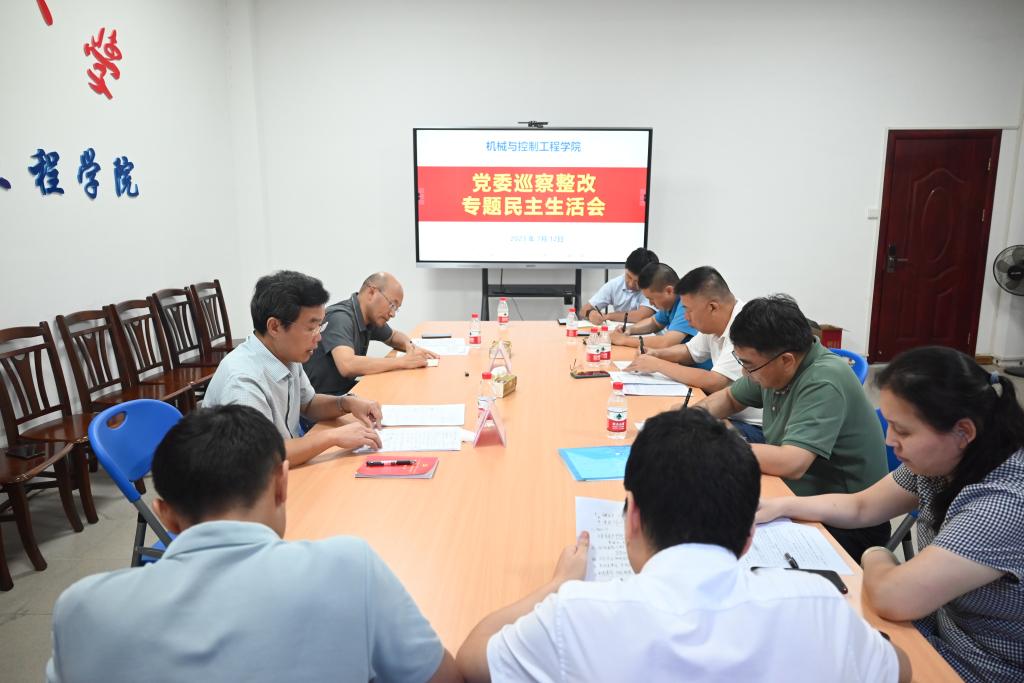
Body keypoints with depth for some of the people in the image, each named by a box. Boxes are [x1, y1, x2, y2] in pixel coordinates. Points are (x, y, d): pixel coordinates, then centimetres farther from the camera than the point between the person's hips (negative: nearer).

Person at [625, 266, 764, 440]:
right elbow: (689, 351, 24)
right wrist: (656, 354, 3)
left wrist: (658, 365, -16)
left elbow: (714, 383, -27)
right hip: (730, 414, 8)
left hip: (755, 426, -8)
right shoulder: (714, 324, 5)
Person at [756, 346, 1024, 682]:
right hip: (935, 623, 7)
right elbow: (860, 507, 8)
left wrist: (875, 558, -14)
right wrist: (782, 505, -4)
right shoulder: (940, 462, -8)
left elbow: (892, 597, -36)